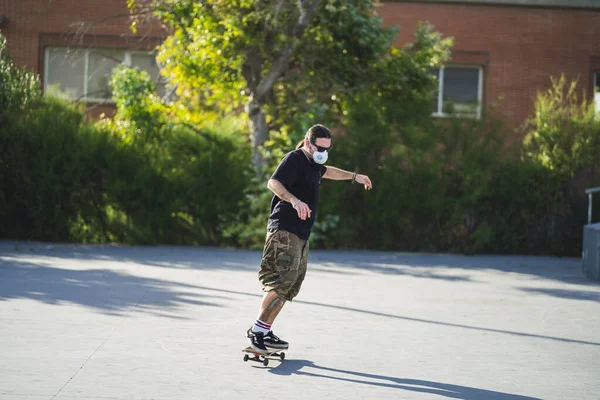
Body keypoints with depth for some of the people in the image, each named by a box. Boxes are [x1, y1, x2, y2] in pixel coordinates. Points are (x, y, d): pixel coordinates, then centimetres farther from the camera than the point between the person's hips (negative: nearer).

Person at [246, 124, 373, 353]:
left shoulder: (312, 164, 21)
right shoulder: (294, 159, -9)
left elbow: (326, 172, 46)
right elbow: (273, 183, -24)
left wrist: (354, 176, 50)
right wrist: (295, 201, -39)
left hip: (300, 235, 10)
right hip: (284, 231, -10)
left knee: (291, 285, 6)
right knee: (282, 280, -21)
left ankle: (265, 331, 9)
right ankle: (257, 331, -21)